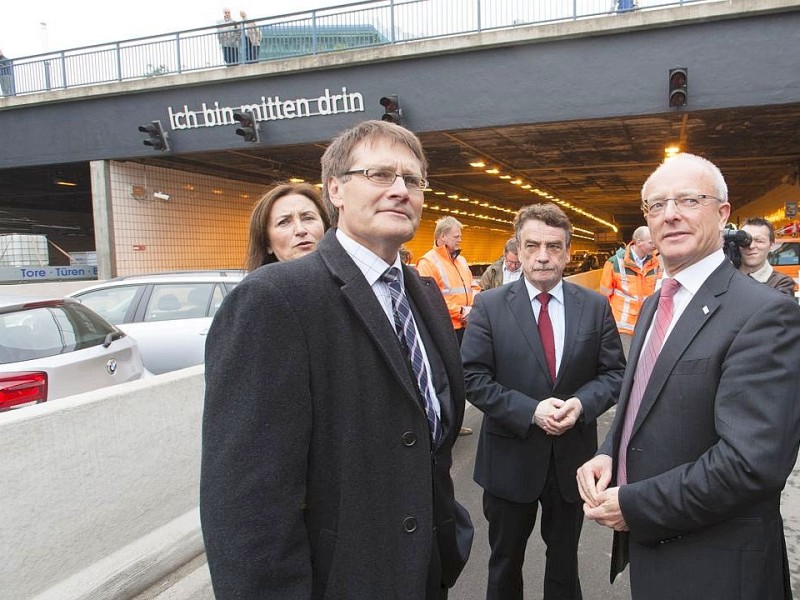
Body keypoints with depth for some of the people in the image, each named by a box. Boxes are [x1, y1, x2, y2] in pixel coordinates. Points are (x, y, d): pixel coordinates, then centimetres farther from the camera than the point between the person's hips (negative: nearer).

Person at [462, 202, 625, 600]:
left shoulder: (595, 306, -2)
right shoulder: (489, 306, -8)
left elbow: (615, 373, 0)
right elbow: (473, 378, -12)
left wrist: (581, 403, -19)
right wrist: (530, 410, -23)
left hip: (572, 457, 2)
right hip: (510, 458, -1)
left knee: (565, 561, 23)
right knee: (505, 561, 20)